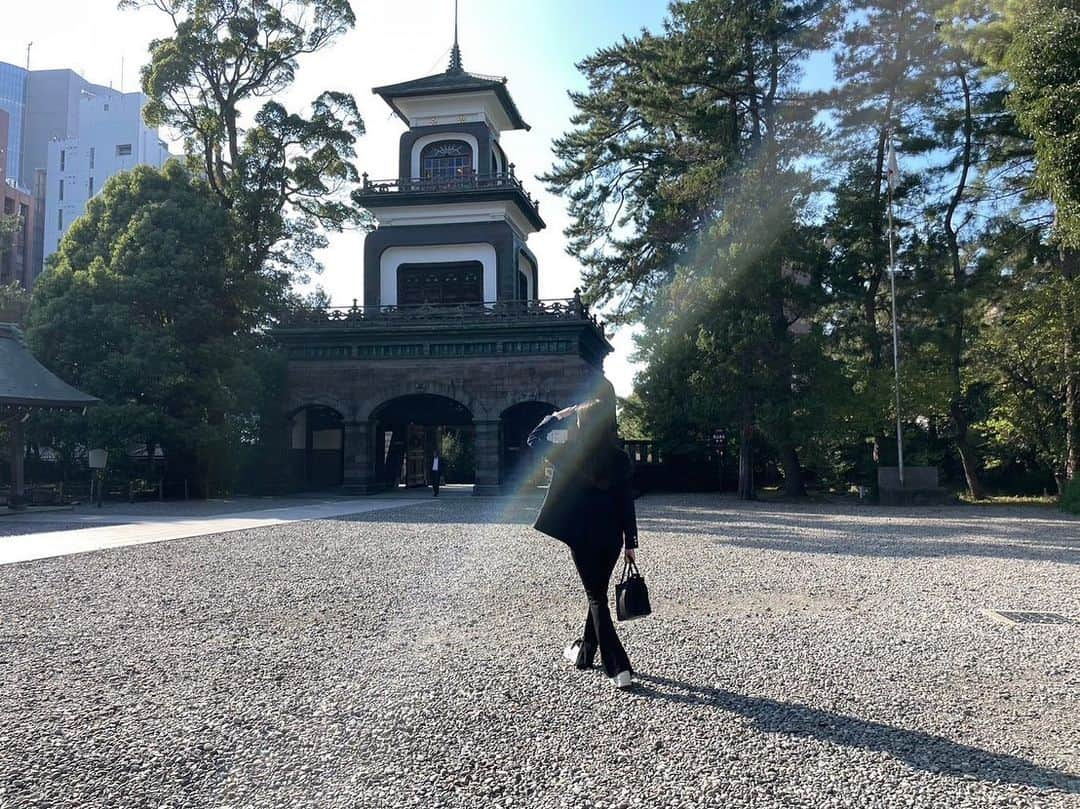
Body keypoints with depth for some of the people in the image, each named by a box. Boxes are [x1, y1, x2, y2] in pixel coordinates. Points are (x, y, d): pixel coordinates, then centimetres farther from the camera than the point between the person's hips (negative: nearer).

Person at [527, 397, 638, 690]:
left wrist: (558, 416, 9)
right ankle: (585, 651, 36)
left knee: (596, 598, 3)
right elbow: (627, 503, -1)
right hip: (611, 537, 3)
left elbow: (534, 439, 3)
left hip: (582, 536, -3)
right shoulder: (620, 459, -4)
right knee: (598, 593, 20)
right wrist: (630, 542, 6)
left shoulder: (571, 454, -12)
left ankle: (619, 668, -3)